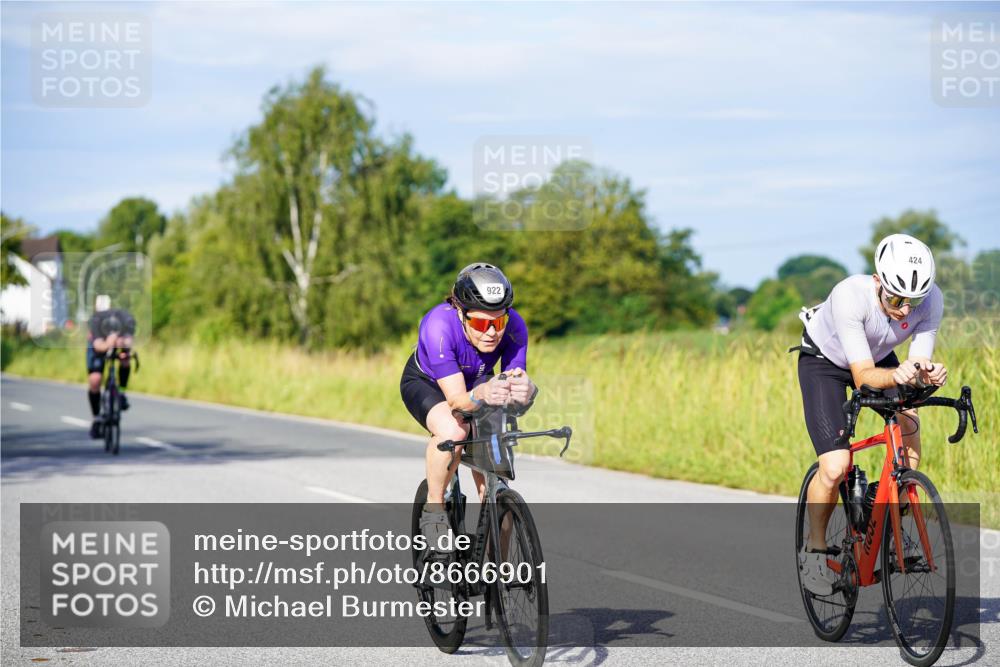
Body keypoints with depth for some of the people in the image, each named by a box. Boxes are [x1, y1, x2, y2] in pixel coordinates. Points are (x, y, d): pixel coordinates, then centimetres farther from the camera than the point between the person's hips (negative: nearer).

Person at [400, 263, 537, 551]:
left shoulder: (513, 326, -31)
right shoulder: (439, 327, -40)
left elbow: (517, 379, -33)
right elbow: (457, 400, -41)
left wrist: (524, 389, -58)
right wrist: (482, 394, -64)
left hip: (477, 383, 3)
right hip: (425, 384, -3)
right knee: (453, 431, -37)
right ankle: (433, 509, -14)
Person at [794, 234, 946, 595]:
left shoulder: (931, 299, -28)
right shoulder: (849, 295, -39)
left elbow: (919, 362, -24)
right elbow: (863, 377, -40)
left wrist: (929, 374, -47)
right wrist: (896, 375, -60)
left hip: (878, 357, 5)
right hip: (824, 360, -4)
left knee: (908, 421, -21)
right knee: (836, 467, -18)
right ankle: (814, 548, 6)